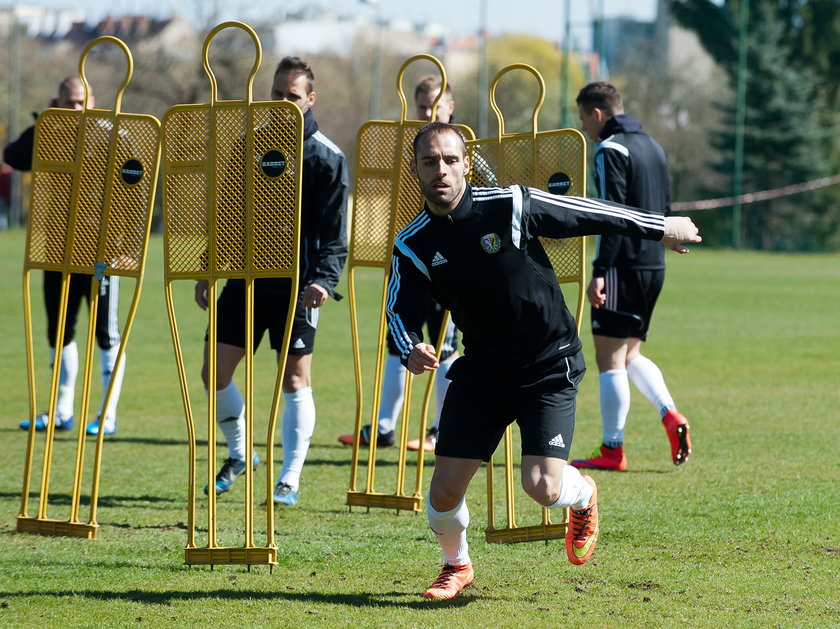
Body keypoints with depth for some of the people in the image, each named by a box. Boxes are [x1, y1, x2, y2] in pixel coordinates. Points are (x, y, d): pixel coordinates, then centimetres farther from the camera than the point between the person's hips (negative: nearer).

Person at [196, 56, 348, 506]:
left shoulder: (327, 159, -5)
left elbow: (334, 234, -7)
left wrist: (325, 280, -21)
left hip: (295, 286, -4)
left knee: (295, 381, -1)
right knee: (215, 372, 2)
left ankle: (290, 480, 6)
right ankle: (239, 453, 25)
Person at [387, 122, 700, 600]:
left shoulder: (510, 206, -14)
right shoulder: (413, 246, -6)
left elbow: (588, 214, -3)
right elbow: (402, 310, -7)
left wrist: (659, 227, 8)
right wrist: (412, 350, -31)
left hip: (551, 367, -3)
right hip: (482, 371, 3)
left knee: (542, 487, -16)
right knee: (445, 492, -3)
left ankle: (584, 496, 24)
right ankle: (457, 566, 31)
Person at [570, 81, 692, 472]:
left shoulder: (611, 150, -10)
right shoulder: (653, 147, 17)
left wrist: (600, 271, -20)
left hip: (623, 266, -9)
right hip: (654, 267, 9)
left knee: (609, 357, -2)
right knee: (630, 354, 18)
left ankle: (612, 450, -1)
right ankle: (670, 415, -1)